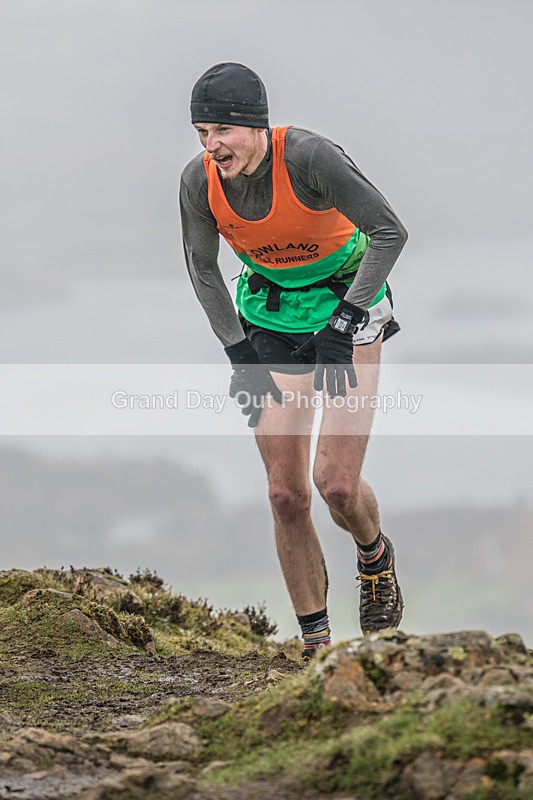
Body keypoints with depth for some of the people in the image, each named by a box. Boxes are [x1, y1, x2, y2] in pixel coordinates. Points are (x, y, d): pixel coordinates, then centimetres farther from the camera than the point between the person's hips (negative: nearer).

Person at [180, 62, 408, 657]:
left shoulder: (308, 157, -29)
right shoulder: (199, 181, -16)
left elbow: (389, 233, -23)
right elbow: (202, 268, 1)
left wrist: (344, 322, -27)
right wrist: (240, 356, -5)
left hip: (347, 301, -3)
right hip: (269, 314, 4)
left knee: (337, 483, -14)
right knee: (286, 495, -3)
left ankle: (375, 557, 21)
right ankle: (316, 646, 8)